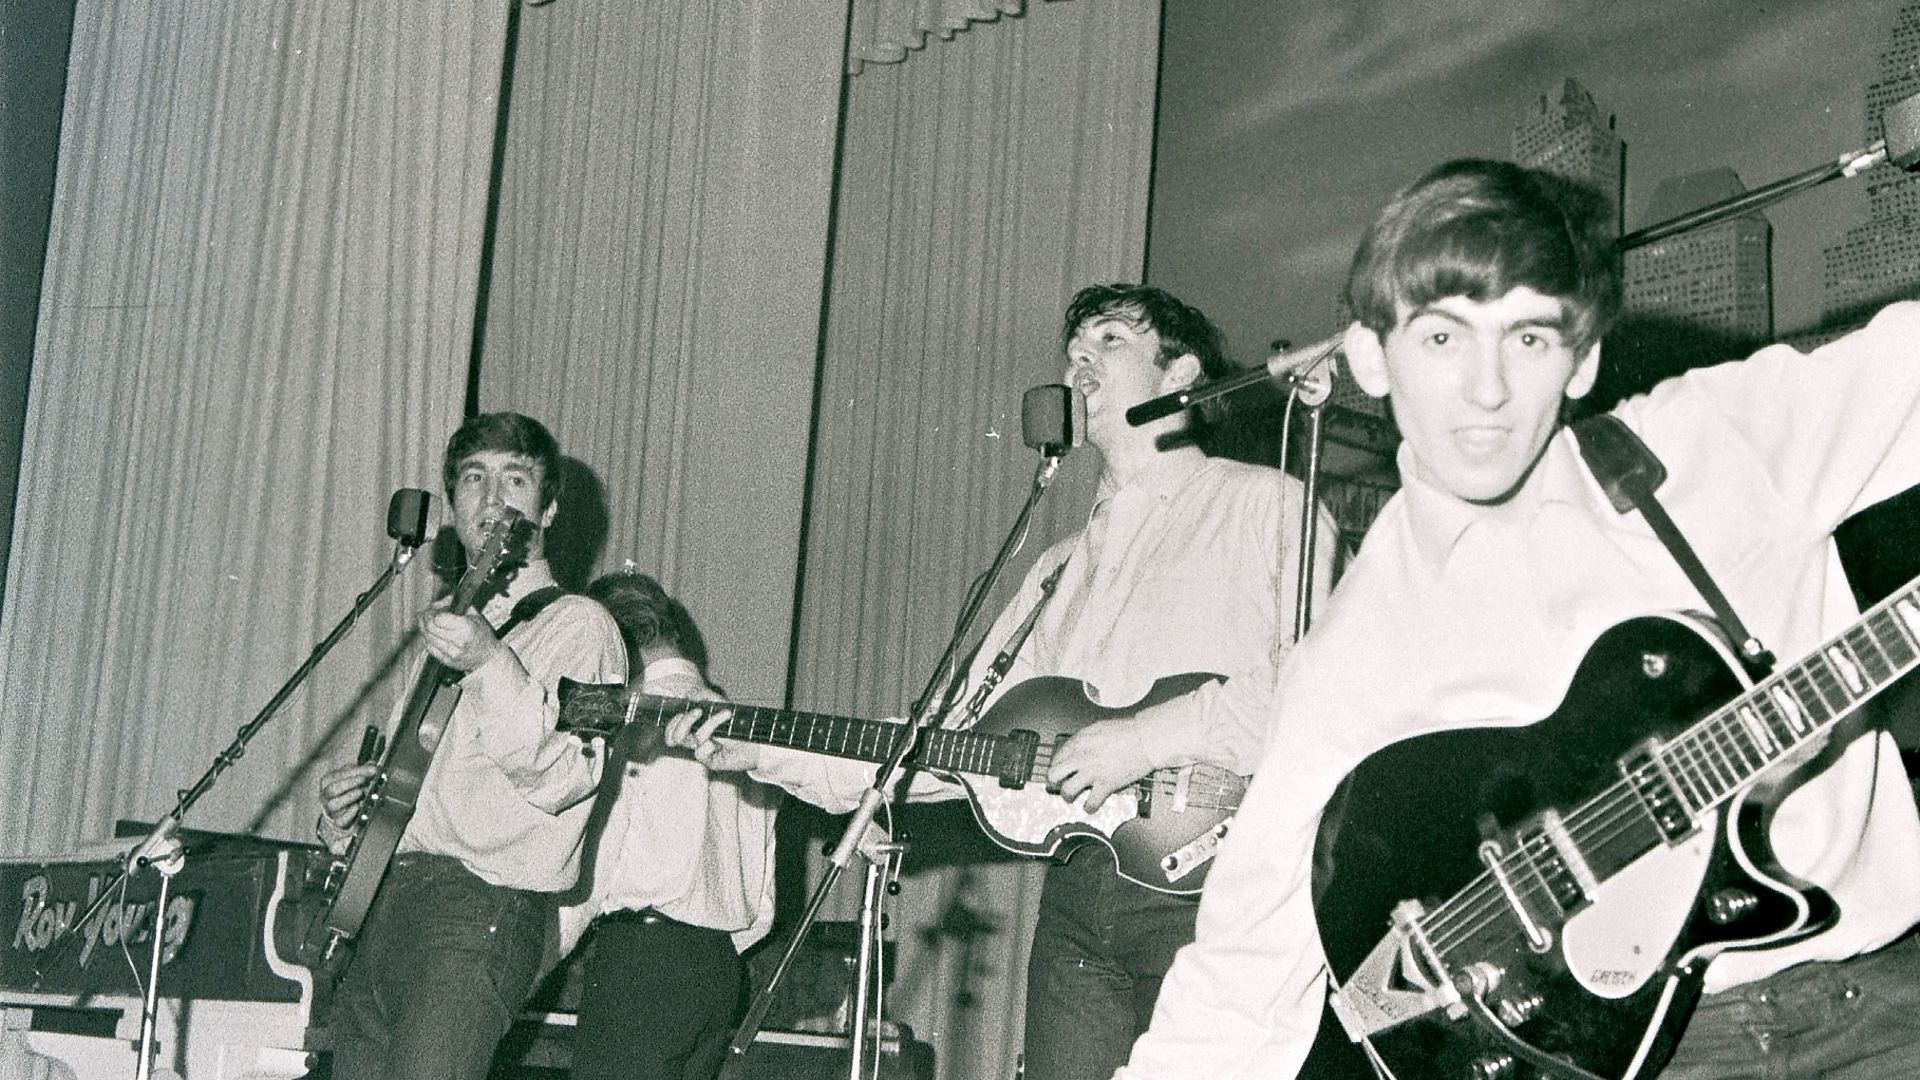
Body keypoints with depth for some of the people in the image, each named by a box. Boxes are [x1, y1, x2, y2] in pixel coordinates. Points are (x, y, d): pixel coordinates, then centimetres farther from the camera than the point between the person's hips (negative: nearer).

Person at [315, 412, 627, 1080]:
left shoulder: (576, 625, 1)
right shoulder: (450, 624, 24)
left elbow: (561, 780, -14)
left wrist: (491, 665, -24)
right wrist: (344, 811, 14)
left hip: (483, 905, -7)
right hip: (379, 902, 8)